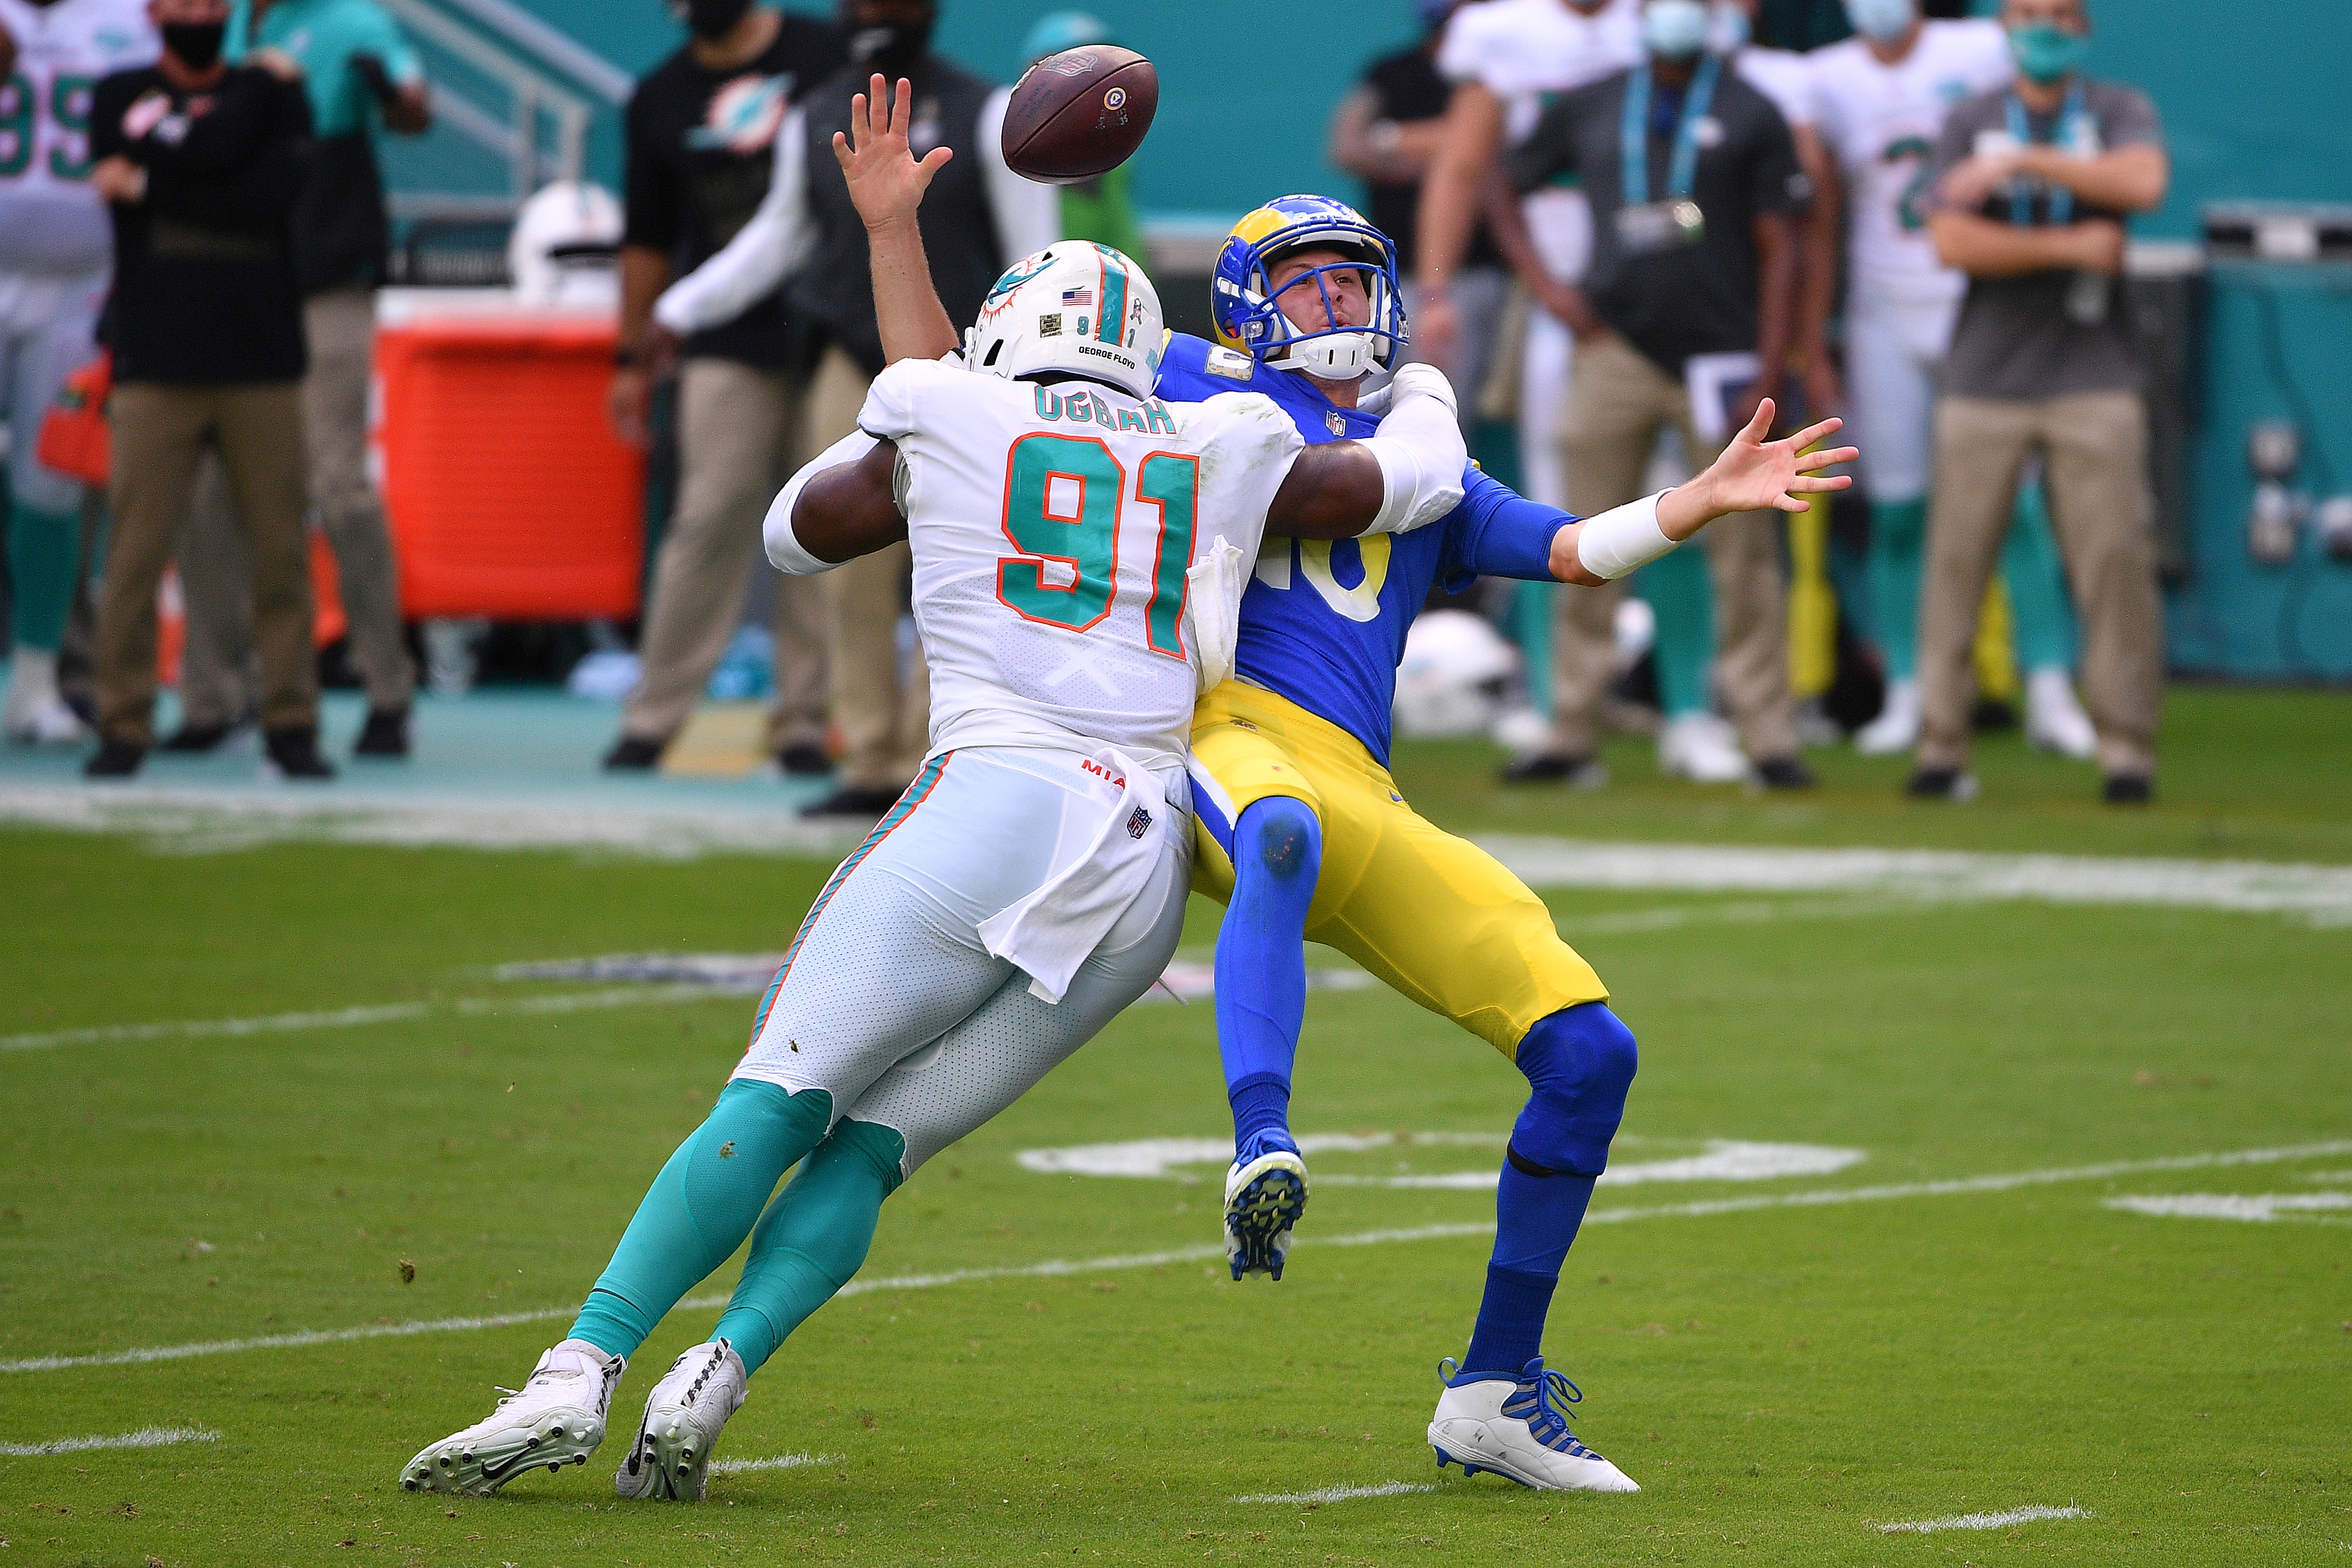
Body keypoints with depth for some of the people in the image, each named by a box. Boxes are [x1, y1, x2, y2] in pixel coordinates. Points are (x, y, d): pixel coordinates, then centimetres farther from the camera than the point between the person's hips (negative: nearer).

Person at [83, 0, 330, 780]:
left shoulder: (275, 97, 11)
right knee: (135, 554, -6)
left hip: (262, 367, 1)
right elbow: (204, 149, -10)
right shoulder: (122, 99, 9)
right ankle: (124, 726, 0)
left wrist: (152, 188, -8)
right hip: (156, 366, -1)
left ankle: (291, 723, 4)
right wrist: (257, 89, -1)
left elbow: (278, 190, -7)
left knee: (281, 552, -2)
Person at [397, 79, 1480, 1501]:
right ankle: (710, 1388, -14)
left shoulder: (954, 424, 13)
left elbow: (800, 529, 31)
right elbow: (1412, 483, 32)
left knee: (773, 1109, -4)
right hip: (1146, 861, 4)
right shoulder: (1220, 455, 20)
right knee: (872, 1146, 7)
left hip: (994, 807, -4)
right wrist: (1424, 397, 55)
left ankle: (580, 1375, -18)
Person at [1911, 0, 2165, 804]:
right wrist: (2072, 247, -11)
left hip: (2093, 382, -1)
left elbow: (2144, 182, -16)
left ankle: (2127, 750, 0)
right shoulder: (1969, 122, 8)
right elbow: (1953, 242, -5)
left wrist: (2026, 161, -17)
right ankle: (1940, 745, 4)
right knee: (1956, 562, -2)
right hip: (1984, 382, 1)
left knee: (2116, 562, -6)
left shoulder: (2120, 111, 6)